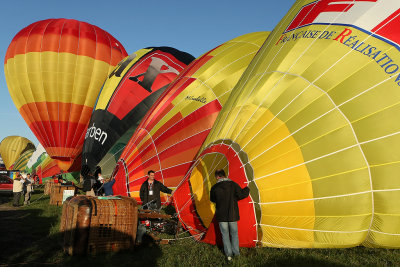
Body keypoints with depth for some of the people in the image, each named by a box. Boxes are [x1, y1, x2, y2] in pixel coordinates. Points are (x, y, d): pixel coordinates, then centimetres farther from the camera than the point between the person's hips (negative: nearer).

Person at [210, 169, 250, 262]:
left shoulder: (214, 188, -9)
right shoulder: (233, 184, -9)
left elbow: (212, 199, 6)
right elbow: (241, 194, -8)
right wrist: (247, 189, 11)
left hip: (221, 216, -1)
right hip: (232, 215, 1)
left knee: (225, 234, 14)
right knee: (234, 233, 18)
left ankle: (229, 254, 19)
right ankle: (236, 252, 26)